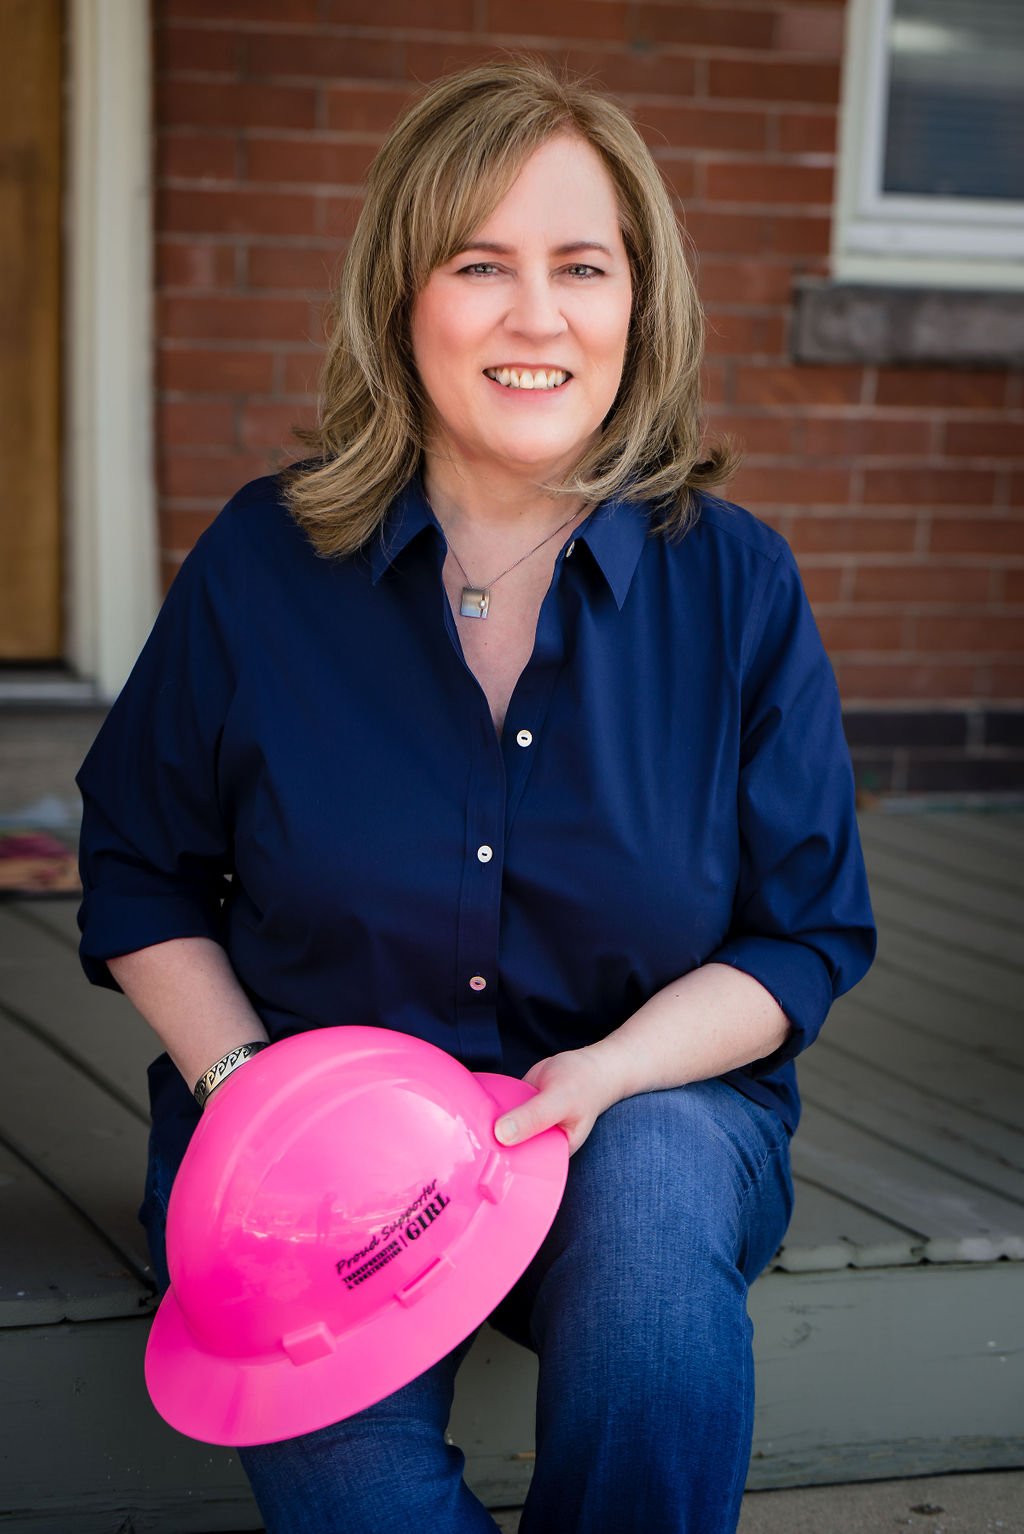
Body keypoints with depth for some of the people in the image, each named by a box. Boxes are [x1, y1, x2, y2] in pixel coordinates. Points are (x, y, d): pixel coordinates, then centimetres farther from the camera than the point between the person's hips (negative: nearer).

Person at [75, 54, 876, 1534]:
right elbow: (141, 873, 8)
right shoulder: (263, 562, -3)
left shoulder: (737, 582, -4)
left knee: (654, 1210, -35)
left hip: (649, 1100, 1)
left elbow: (807, 933, 1)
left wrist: (603, 1074, -18)